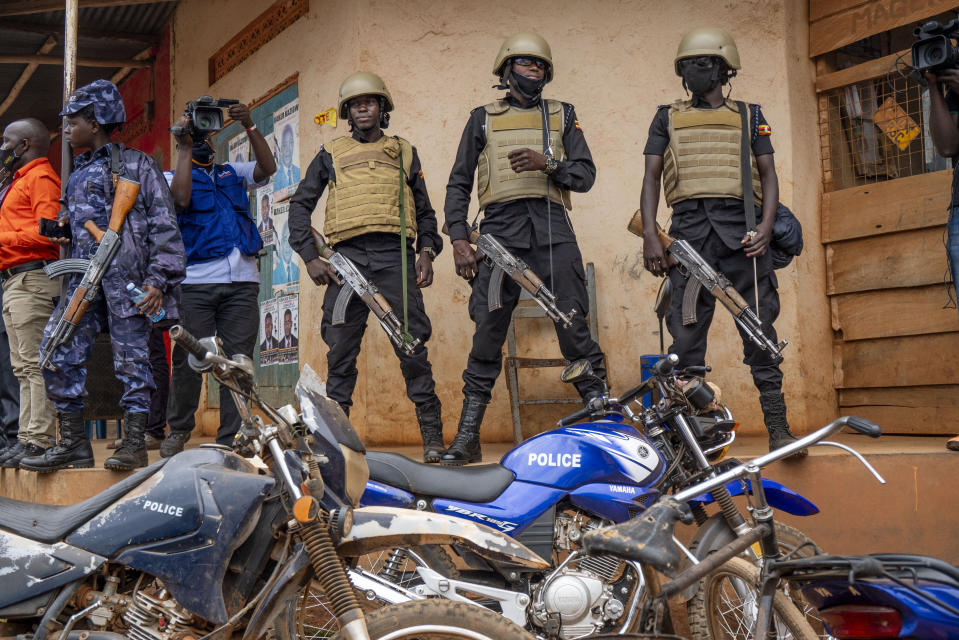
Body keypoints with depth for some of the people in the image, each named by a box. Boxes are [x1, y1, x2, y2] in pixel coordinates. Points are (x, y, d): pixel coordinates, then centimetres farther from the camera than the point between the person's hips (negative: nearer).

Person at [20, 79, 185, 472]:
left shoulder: (136, 165, 3)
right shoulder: (79, 172, 24)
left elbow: (163, 224, -4)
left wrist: (158, 279, -14)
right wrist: (65, 226, 8)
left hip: (126, 272, -7)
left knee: (131, 356, -7)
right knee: (58, 351, -1)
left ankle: (134, 444, -1)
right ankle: (73, 443, 6)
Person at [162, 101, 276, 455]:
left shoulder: (233, 173, 23)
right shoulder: (172, 176, 14)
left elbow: (268, 167, 5)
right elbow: (182, 198, -9)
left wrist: (250, 127, -4)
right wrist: (185, 148, -5)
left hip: (242, 282, 2)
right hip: (195, 281, -2)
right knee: (188, 360, -1)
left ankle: (231, 439, 2)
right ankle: (178, 429, 17)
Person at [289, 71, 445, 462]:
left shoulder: (405, 153, 20)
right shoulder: (331, 155, 18)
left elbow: (425, 211, 21)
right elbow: (300, 205, 14)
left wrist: (427, 251, 4)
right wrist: (309, 257, 1)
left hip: (395, 257, 0)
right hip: (347, 257, 1)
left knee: (412, 346, -6)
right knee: (340, 351, -1)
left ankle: (432, 436, -3)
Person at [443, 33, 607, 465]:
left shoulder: (562, 115, 20)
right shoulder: (483, 119, 19)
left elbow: (585, 175, 11)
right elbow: (458, 183, 16)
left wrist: (547, 163, -8)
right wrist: (458, 239, 3)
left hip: (552, 230, 1)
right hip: (500, 228, 0)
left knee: (574, 328, -6)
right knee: (488, 331, -6)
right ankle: (467, 438, -2)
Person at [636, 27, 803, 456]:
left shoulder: (749, 116, 17)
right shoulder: (668, 118, 19)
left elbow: (768, 174, 11)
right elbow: (651, 178, 12)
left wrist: (766, 228, -6)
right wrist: (649, 236, -1)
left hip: (741, 229, 0)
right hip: (689, 225, 1)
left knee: (760, 329, -4)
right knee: (686, 333, -3)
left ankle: (778, 428, 0)